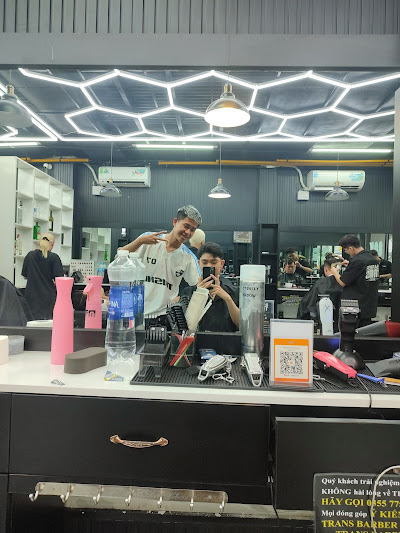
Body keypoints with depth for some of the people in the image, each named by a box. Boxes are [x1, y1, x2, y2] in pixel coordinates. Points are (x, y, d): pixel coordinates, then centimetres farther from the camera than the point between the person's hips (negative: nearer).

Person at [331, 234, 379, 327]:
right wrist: (350, 265, 18)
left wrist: (335, 272, 3)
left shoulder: (357, 261, -19)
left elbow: (342, 282, -15)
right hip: (370, 307, 8)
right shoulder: (374, 259, 7)